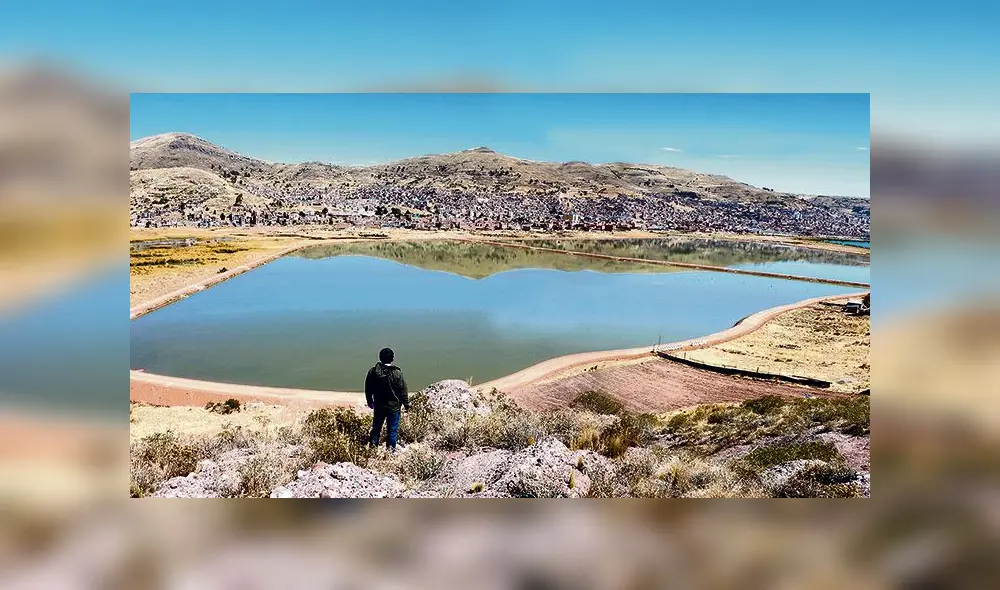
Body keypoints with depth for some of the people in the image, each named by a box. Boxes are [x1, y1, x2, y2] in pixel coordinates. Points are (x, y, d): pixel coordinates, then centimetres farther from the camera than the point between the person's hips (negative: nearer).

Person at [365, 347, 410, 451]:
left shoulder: (372, 371, -7)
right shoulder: (397, 373, -18)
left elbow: (368, 389, 4)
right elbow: (403, 391, -11)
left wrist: (370, 402, 20)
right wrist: (406, 404, 3)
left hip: (378, 406, 3)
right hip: (394, 406, -3)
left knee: (376, 427, 20)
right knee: (392, 429, 7)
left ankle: (373, 445, 28)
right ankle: (391, 449, 13)